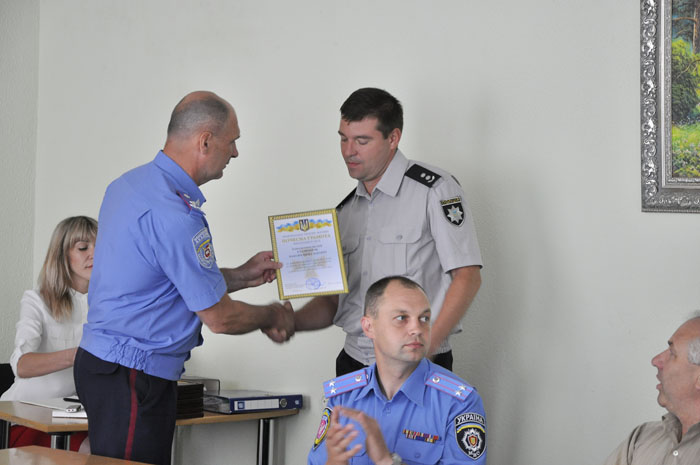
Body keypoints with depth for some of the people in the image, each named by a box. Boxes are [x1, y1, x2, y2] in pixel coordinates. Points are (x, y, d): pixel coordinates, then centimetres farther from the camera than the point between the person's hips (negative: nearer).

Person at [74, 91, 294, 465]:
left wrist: (242, 276, 19)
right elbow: (219, 318, -15)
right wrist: (273, 315, 3)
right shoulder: (175, 215, -22)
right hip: (133, 377, -10)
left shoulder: (131, 183, 9)